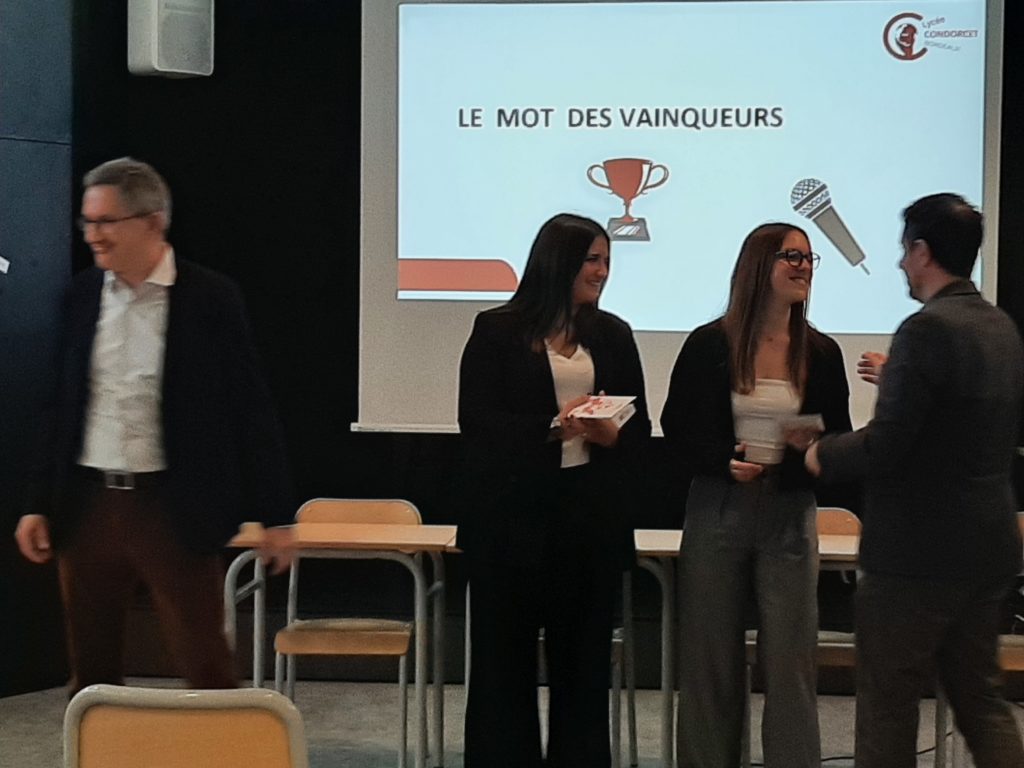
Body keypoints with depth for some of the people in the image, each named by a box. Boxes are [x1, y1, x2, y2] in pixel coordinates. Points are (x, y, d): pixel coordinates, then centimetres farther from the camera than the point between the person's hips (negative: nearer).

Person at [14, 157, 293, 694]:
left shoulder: (211, 299, -7)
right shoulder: (82, 296, 6)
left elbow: (251, 412, -5)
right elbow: (62, 408, 12)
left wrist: (273, 515, -5)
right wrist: (38, 505, 10)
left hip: (173, 509, -4)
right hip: (88, 506, 4)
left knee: (206, 669, 0)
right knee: (91, 670, 13)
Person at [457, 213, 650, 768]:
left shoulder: (613, 335, 11)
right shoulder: (498, 331, 0)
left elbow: (640, 427, 10)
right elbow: (477, 420, -8)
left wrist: (612, 434, -12)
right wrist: (553, 428, -20)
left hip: (592, 516, 3)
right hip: (512, 517, -3)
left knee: (583, 657, 6)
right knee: (504, 655, 3)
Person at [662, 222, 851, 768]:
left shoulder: (821, 352, 4)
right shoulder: (709, 344, -2)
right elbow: (676, 429, 1)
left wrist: (812, 451, -14)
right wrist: (724, 462, -15)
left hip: (789, 517, 1)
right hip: (718, 512, -1)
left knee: (790, 661, 0)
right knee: (710, 660, 6)